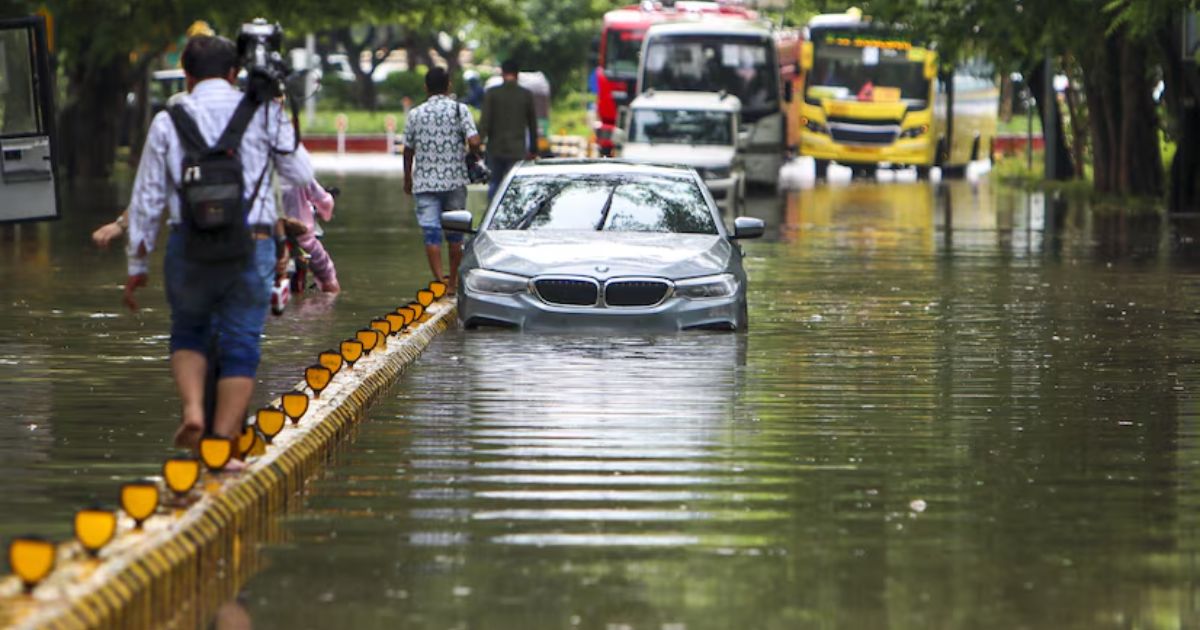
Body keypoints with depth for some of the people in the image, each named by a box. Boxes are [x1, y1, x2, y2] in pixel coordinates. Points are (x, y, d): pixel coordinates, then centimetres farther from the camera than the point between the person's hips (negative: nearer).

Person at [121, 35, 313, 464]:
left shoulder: (168, 121, 5)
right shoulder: (263, 113, 3)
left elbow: (147, 198, 7)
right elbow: (301, 174, 9)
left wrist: (137, 264, 14)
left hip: (190, 246, 1)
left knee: (188, 333, 20)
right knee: (241, 344, 6)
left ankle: (192, 409, -4)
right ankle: (223, 443, 1)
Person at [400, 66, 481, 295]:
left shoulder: (416, 114, 0)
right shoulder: (459, 109, -4)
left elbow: (408, 150, 5)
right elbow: (474, 142, -15)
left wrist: (407, 179, 18)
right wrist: (473, 157, 8)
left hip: (425, 182, 0)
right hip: (454, 181, 0)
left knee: (431, 233, 0)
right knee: (455, 233, 12)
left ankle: (439, 281, -10)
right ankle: (453, 282, 20)